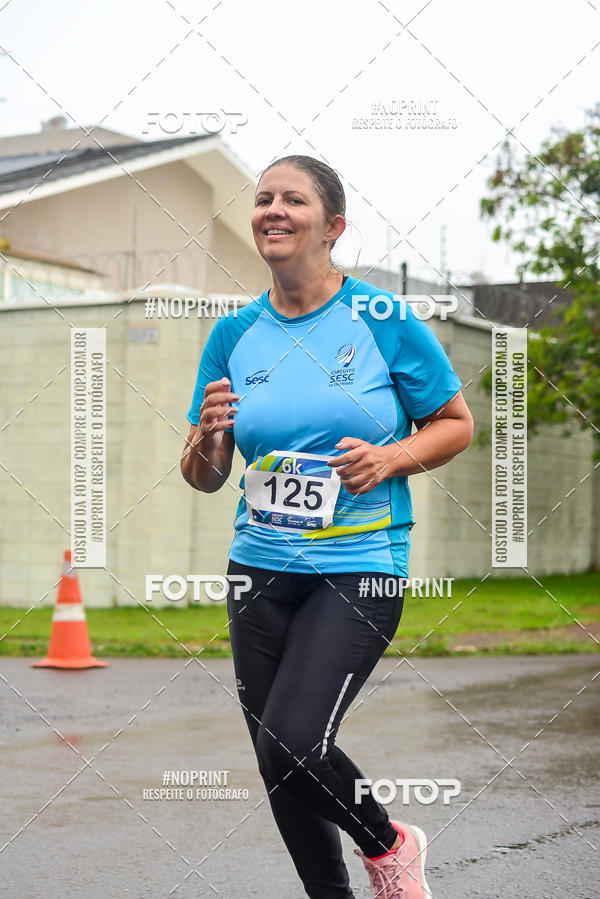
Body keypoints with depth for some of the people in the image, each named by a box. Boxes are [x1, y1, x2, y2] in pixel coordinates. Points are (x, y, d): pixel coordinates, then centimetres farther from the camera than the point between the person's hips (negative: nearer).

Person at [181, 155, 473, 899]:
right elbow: (203, 478, 10)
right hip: (260, 571, 5)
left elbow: (456, 423, 5)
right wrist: (208, 437, -12)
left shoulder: (384, 321, -5)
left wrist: (390, 458, -13)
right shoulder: (234, 335, 5)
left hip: (359, 567, -4)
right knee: (278, 766, 8)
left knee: (292, 745, -19)